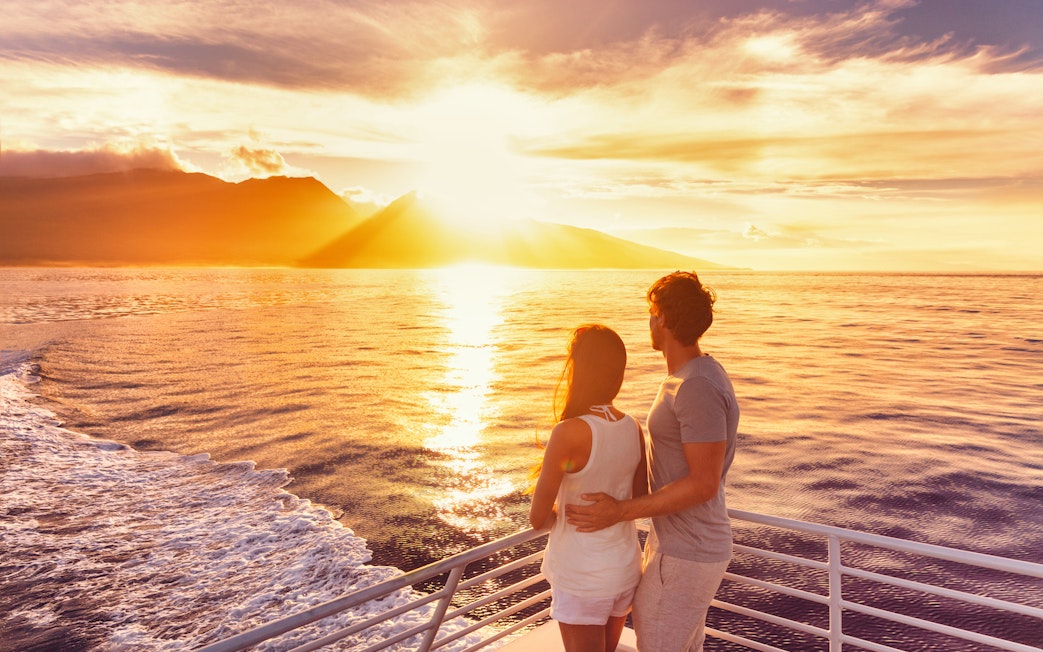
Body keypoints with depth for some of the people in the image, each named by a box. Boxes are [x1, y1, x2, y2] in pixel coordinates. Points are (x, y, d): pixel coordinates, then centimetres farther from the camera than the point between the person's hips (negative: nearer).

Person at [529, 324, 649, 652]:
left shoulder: (569, 432, -24)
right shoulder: (633, 428, -5)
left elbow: (537, 517, -17)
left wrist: (557, 514, 3)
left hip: (581, 575, -6)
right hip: (625, 566, 6)